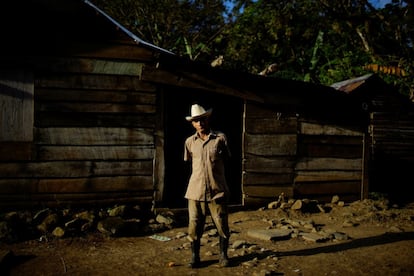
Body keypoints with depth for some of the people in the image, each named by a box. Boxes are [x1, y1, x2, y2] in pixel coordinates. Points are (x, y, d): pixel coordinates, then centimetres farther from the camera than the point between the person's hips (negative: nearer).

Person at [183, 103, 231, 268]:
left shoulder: (220, 138, -1)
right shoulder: (190, 142, 6)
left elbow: (226, 160, 10)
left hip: (217, 189, -1)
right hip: (196, 190, 2)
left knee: (222, 225, 4)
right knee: (194, 225, 3)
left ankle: (223, 255, 21)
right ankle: (194, 256, 17)